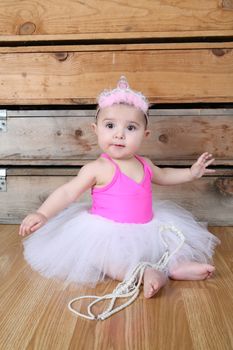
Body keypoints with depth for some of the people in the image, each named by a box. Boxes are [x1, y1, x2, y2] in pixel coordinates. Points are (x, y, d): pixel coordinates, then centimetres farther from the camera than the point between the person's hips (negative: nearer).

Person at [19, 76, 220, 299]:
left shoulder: (144, 164, 3)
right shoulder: (98, 169, -17)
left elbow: (163, 176, 26)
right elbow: (68, 193, -17)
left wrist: (191, 173, 19)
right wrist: (42, 214, -30)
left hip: (145, 228, 7)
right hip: (108, 235, -6)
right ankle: (144, 273, -35)